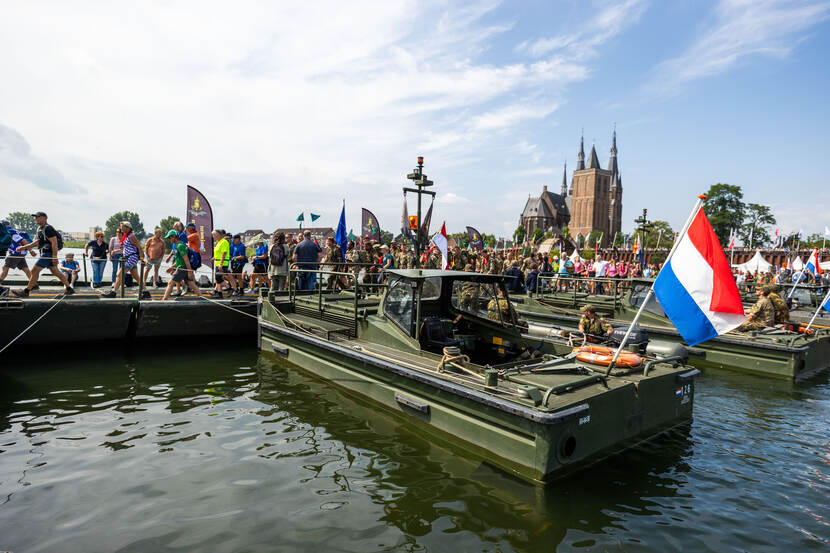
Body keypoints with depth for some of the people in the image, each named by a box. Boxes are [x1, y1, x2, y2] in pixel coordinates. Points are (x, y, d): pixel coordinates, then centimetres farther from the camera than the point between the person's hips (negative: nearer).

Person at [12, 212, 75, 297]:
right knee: (55, 272, 11)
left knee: (35, 270, -8)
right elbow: (37, 242, 25)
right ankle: (69, 289, 14)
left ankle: (26, 292, -2)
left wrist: (54, 257, -24)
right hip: (45, 253, 10)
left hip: (48, 254, -10)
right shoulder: (40, 228, 17)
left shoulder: (48, 228, -15)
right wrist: (24, 247, 20)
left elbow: (54, 243, -20)